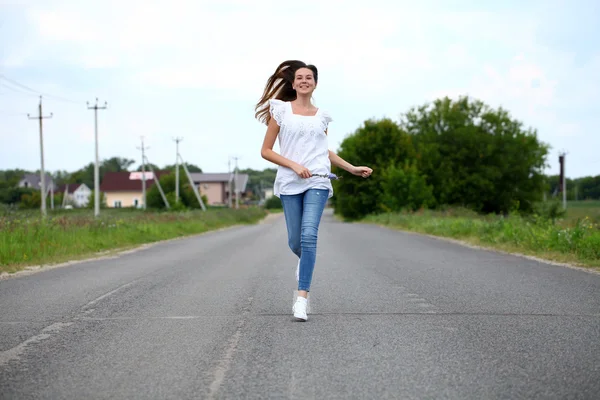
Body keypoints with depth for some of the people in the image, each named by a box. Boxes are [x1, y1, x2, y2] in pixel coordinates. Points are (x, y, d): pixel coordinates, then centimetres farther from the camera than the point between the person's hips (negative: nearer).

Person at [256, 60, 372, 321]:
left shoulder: (321, 116, 13)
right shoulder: (281, 110, 5)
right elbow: (266, 151, 3)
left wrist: (352, 169, 25)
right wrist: (294, 165, -10)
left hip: (318, 182, 1)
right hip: (290, 182, -1)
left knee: (309, 235, -18)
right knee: (295, 242, 1)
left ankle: (302, 298, -19)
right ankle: (305, 262, 40)